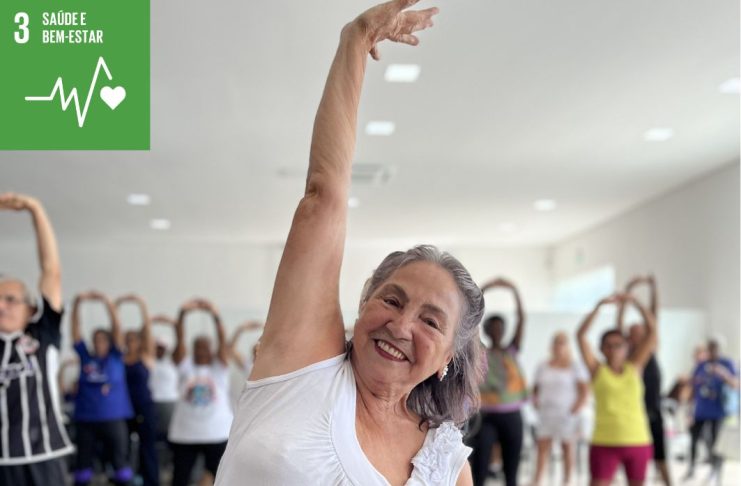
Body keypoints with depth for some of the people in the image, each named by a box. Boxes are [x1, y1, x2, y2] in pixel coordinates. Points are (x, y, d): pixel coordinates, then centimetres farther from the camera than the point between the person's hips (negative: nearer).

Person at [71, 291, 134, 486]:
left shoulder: (116, 357, 2)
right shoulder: (85, 357, 6)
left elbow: (117, 328, -10)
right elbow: (75, 331, -2)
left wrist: (107, 302, -23)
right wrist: (77, 304, -16)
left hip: (114, 418, -2)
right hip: (85, 418, 2)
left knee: (120, 460, 1)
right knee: (83, 462, 8)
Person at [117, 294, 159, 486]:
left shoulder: (146, 357, -1)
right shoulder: (119, 358, 5)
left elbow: (147, 328, -11)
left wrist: (141, 305, -19)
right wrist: (116, 307, -11)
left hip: (144, 408, -3)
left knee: (147, 447, 2)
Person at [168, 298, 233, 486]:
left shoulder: (220, 366, 4)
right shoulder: (185, 365, 7)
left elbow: (222, 339, -12)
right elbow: (180, 339, -8)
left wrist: (215, 316, -28)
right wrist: (182, 314, -24)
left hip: (217, 433, -1)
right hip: (184, 434, 1)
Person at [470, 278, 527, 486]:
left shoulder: (512, 351, 8)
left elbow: (522, 319, -3)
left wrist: (514, 291, -13)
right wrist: (482, 291, -15)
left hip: (511, 417, 2)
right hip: (486, 417, -2)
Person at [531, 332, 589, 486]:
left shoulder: (575, 367, -1)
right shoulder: (543, 366, 10)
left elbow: (584, 391, -5)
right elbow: (536, 388, 16)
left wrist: (574, 411, -11)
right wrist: (536, 404, 0)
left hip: (566, 414, -3)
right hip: (546, 414, 3)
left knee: (567, 447, 3)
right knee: (542, 447, -1)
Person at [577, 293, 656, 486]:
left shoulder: (635, 366, 4)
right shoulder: (597, 370, 0)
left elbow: (652, 329, -2)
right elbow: (581, 335, -10)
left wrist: (634, 302, -10)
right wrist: (599, 306, -16)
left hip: (638, 442, 2)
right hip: (605, 443, -2)